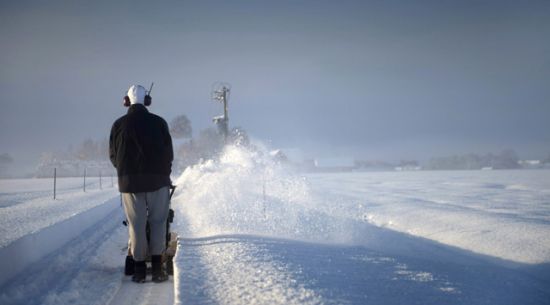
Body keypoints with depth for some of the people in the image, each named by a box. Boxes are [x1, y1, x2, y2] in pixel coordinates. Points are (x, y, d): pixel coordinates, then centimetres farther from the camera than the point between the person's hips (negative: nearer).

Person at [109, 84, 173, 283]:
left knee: (136, 224, 6)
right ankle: (157, 267, 1)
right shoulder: (159, 122, 0)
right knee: (158, 222, 6)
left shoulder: (119, 125, 3)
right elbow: (169, 153, 4)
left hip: (130, 182, 1)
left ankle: (139, 269, 7)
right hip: (158, 179, -1)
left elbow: (113, 156, 8)